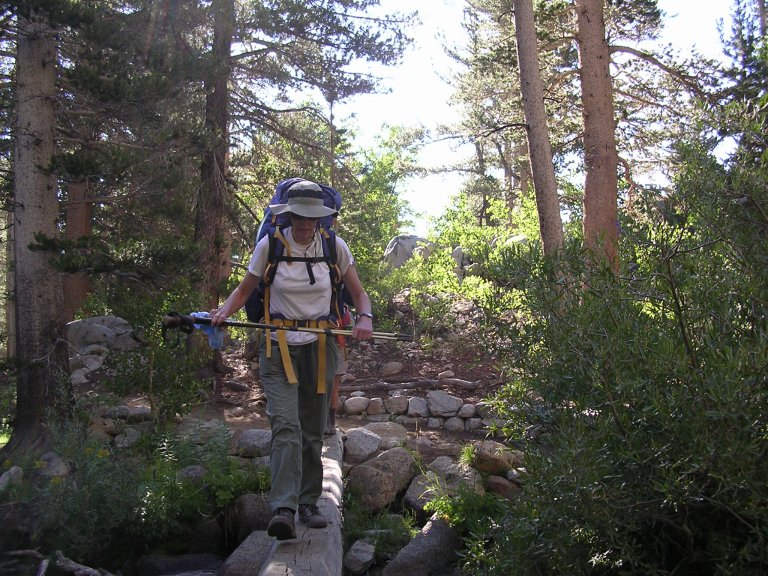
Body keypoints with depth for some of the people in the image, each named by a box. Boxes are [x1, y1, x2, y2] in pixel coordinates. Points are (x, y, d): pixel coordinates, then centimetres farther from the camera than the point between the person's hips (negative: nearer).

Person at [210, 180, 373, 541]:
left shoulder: (334, 247, 0)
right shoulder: (270, 245, -3)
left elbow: (359, 294, 8)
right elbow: (244, 289, 8)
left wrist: (365, 317, -14)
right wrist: (224, 311, -13)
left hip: (319, 348, 2)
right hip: (279, 347, -2)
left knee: (313, 431, 8)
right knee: (286, 425, -18)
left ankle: (309, 504, 22)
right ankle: (283, 510, -22)